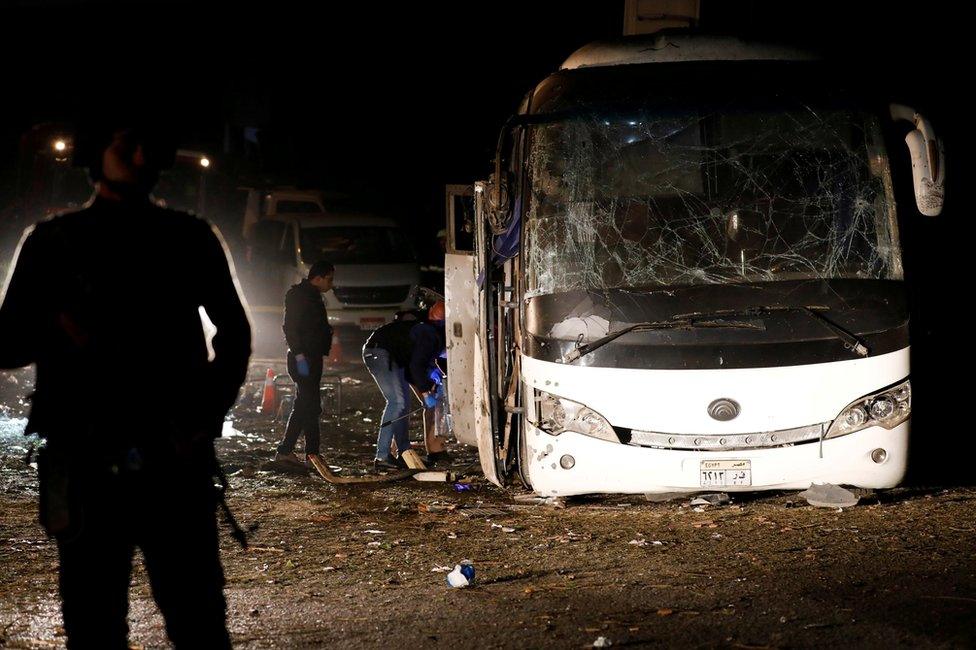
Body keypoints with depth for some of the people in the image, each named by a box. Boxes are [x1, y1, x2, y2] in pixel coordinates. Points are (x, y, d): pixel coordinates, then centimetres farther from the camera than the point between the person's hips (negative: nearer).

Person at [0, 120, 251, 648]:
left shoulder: (189, 239, 10)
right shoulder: (53, 242, 8)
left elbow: (233, 331, 19)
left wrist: (210, 412, 5)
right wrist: (58, 328, -13)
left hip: (176, 463, 0)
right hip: (87, 467, 0)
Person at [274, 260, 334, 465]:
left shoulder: (312, 295, 19)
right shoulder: (298, 295, -12)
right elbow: (290, 327, -20)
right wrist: (299, 355, -24)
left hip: (312, 358, 11)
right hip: (304, 359, -11)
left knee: (303, 406, 13)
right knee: (311, 407, -9)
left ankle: (285, 451, 16)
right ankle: (312, 454, -8)